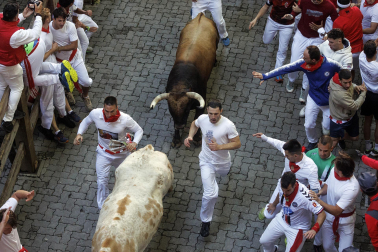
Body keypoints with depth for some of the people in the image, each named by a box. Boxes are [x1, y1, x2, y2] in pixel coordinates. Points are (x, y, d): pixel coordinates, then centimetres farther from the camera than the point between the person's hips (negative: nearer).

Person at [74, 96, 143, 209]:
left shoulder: (125, 119, -33)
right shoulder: (95, 113, -26)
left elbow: (139, 130, -16)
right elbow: (86, 121, -2)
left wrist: (134, 143, -37)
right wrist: (79, 134, -18)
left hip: (121, 154, 0)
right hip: (104, 153, 0)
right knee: (102, 182, 1)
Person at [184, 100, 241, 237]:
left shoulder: (228, 125, -29)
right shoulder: (202, 119, -19)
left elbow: (237, 143, -21)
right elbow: (194, 124, 6)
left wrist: (219, 147, -34)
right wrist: (190, 136, -13)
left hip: (222, 162, 0)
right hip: (206, 162, 0)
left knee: (223, 173, 37)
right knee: (210, 194, -9)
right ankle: (206, 221, 11)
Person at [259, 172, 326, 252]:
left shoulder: (304, 196, -40)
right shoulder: (283, 185, -20)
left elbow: (322, 214, -36)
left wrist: (314, 230, -52)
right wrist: (274, 205, 27)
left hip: (298, 227, -6)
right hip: (282, 219, 6)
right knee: (264, 241, 16)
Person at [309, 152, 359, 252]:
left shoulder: (352, 188, -37)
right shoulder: (333, 171, -17)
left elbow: (336, 211, -36)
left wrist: (319, 201, -46)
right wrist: (319, 192, -15)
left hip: (344, 221, -6)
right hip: (329, 216, 6)